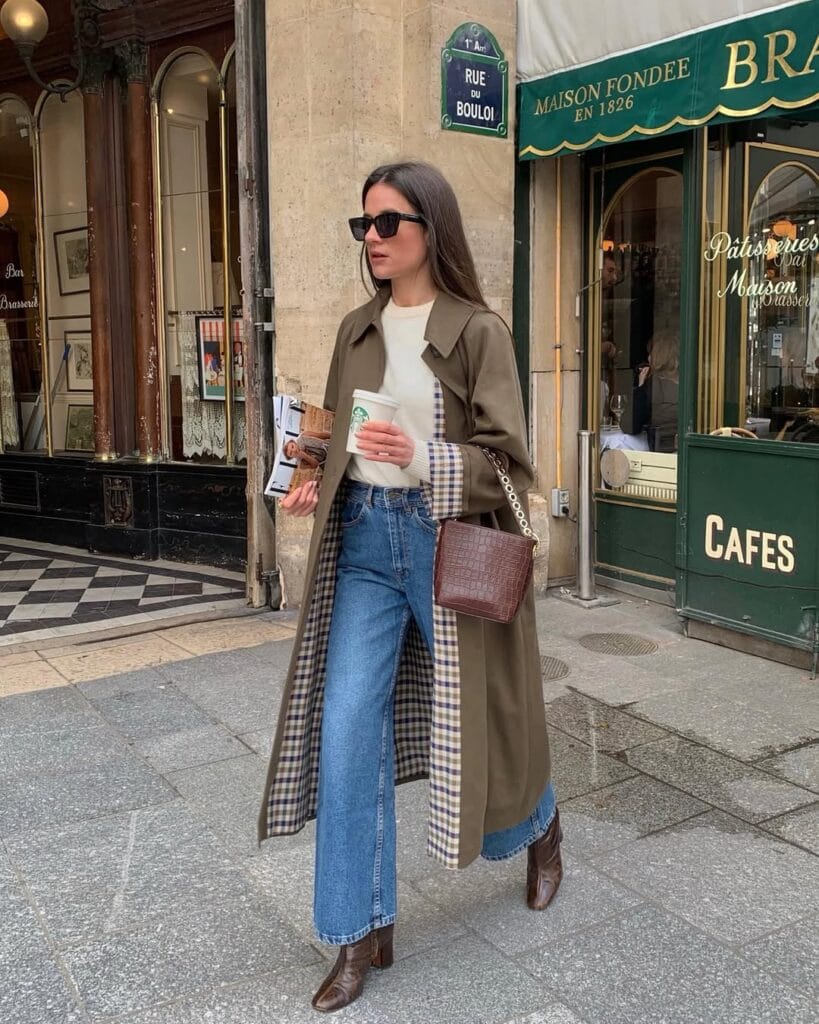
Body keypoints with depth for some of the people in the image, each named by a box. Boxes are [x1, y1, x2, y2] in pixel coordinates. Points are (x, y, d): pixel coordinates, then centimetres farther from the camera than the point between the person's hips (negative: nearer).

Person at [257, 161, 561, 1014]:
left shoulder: (477, 331, -7)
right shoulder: (358, 330, 10)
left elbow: (507, 456, -10)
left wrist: (423, 458, -26)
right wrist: (315, 485, -1)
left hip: (447, 540, -4)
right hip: (365, 538, 5)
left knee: (470, 721, 9)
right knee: (346, 730, -1)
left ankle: (540, 826, 44)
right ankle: (363, 932, 13)